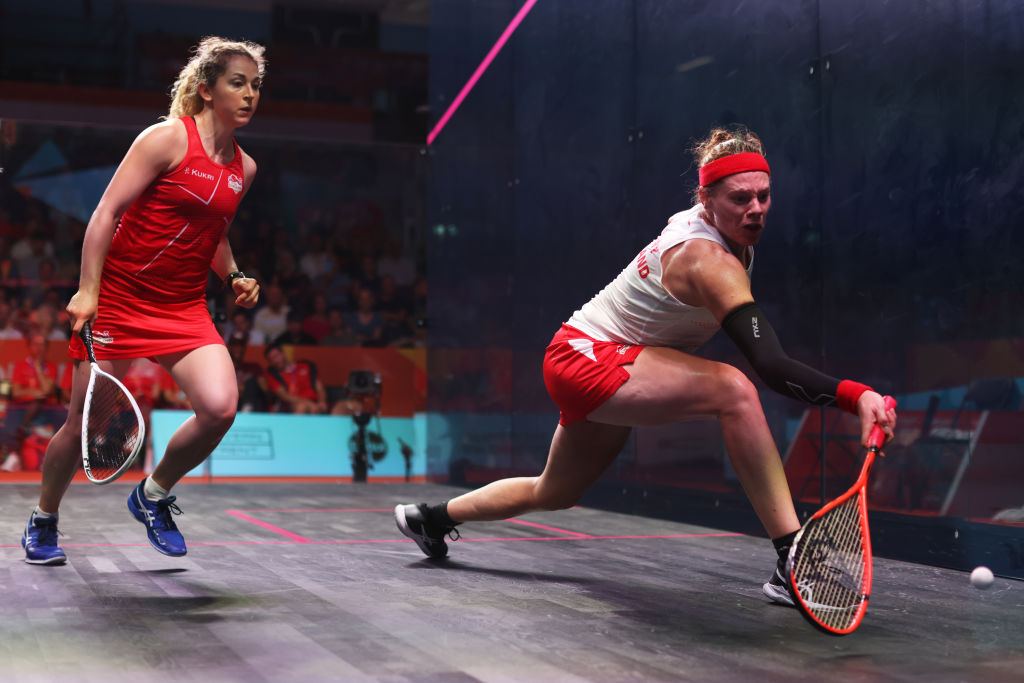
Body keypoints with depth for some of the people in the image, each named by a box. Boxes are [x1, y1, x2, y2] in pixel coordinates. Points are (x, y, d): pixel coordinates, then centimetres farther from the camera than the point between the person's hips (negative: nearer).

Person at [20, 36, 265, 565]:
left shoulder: (244, 168, 10)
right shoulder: (168, 138, -9)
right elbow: (106, 212, -10)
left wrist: (235, 278, 7)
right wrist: (87, 290, -16)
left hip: (185, 308, 5)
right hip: (119, 298, -5)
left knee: (220, 407, -18)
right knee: (83, 425, 3)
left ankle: (153, 494, 9)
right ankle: (42, 521, 31)